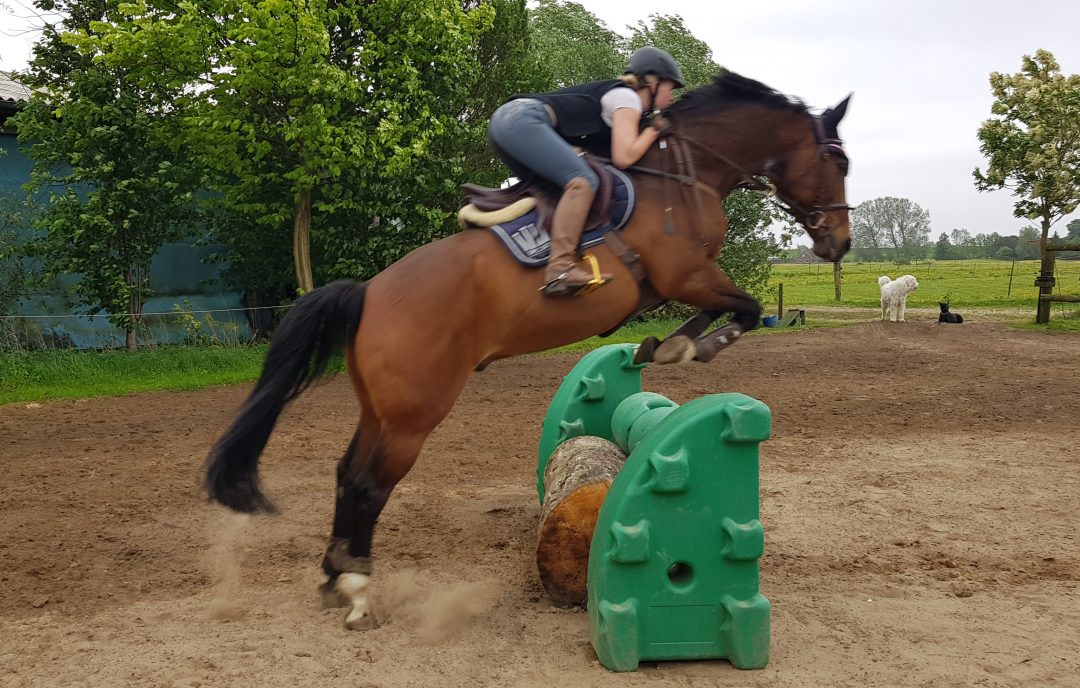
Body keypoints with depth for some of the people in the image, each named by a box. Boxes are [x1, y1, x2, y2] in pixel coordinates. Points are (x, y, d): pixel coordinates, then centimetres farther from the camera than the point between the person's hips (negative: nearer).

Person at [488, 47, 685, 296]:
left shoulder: (615, 94, 28)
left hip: (504, 118, 10)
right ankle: (560, 270, -34)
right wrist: (655, 128, 3)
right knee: (583, 182, -21)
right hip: (523, 120, -10)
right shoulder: (627, 98, 1)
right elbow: (624, 157, -12)